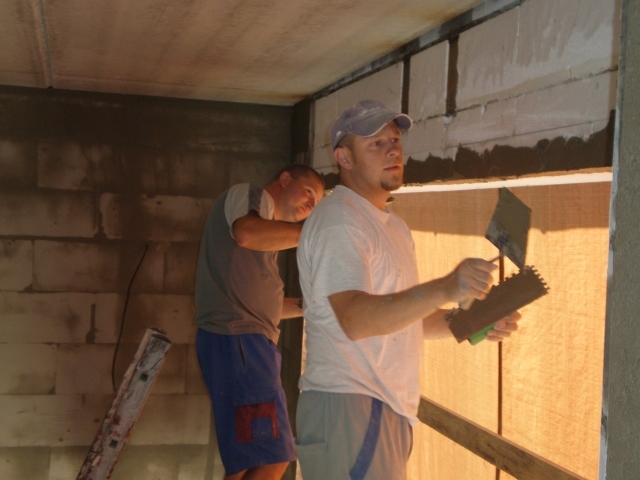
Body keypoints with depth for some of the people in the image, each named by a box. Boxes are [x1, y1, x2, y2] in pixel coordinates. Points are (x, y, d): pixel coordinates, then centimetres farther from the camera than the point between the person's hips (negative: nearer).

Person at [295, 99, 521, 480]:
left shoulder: (392, 225, 18)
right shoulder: (338, 221, -14)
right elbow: (355, 319, -29)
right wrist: (444, 289, -40)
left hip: (387, 411, 10)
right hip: (349, 407, -10)